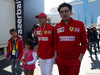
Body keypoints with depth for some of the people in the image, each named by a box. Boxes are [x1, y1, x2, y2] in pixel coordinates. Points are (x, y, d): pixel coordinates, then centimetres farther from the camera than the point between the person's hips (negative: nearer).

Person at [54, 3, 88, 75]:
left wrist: (80, 57, -5)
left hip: (74, 60, -3)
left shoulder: (79, 24, -4)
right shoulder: (57, 26, 4)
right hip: (60, 60, 3)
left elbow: (84, 42, 0)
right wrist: (56, 55, 8)